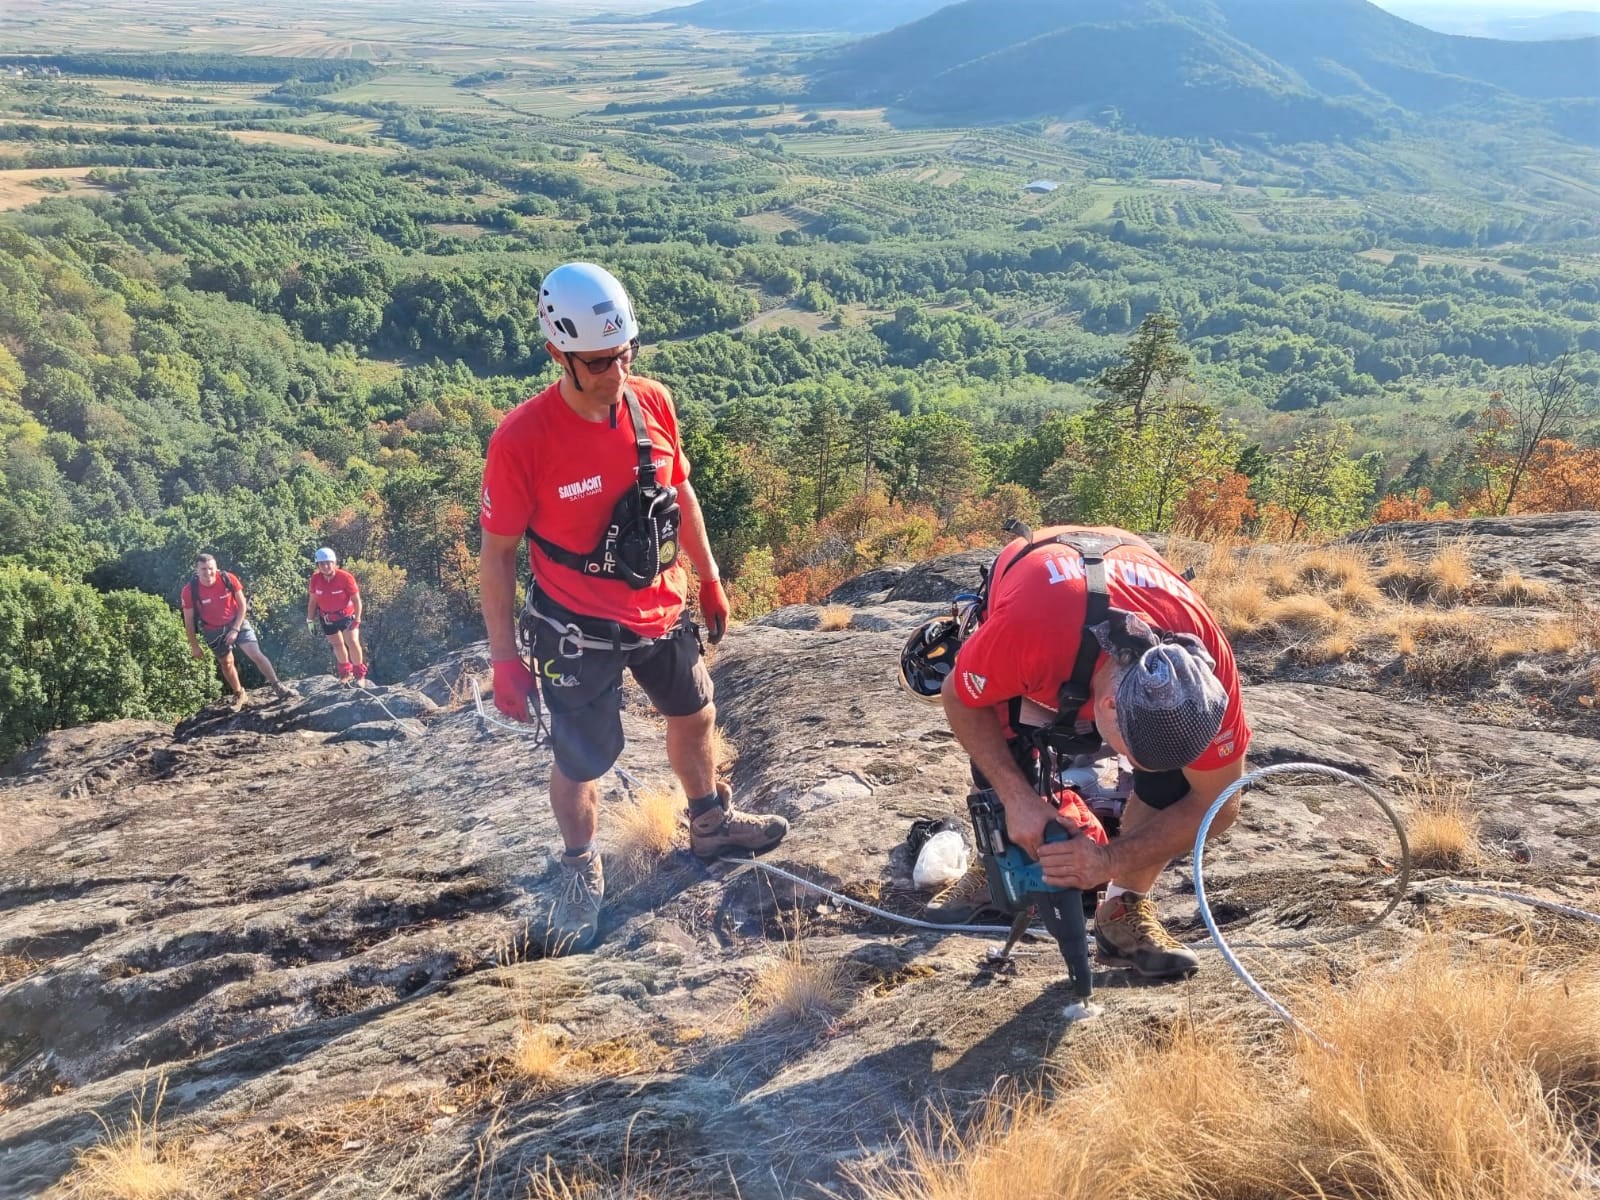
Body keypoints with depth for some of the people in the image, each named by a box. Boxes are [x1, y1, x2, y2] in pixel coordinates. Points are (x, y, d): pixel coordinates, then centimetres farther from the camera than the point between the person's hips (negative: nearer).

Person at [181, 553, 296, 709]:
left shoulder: (228, 579, -21)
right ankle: (238, 694, 35)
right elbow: (188, 621, -10)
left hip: (237, 622, -1)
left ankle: (278, 687, 0)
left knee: (256, 655, -10)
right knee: (226, 663, 14)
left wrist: (235, 629, -13)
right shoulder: (189, 591, -22)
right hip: (214, 631, 1)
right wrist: (194, 646, -4)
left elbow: (242, 606, -8)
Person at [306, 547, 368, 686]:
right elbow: (312, 600, 2)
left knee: (352, 642, -17)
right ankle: (346, 672, 32)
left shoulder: (345, 577, -24)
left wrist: (357, 619, -22)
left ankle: (360, 674, -1)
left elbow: (356, 600, -17)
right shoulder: (315, 579, -13)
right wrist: (310, 620, 5)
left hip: (346, 614, -4)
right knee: (337, 644, 12)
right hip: (327, 617, 4)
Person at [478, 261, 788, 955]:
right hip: (577, 631, -5)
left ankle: (710, 824, 50)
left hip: (660, 611, 5)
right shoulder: (521, 438, -23)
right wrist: (505, 659, -14)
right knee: (580, 764, 5)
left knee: (694, 717, 23)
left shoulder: (653, 404, -9)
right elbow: (497, 553, -15)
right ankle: (581, 874, 34)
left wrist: (709, 581, 13)